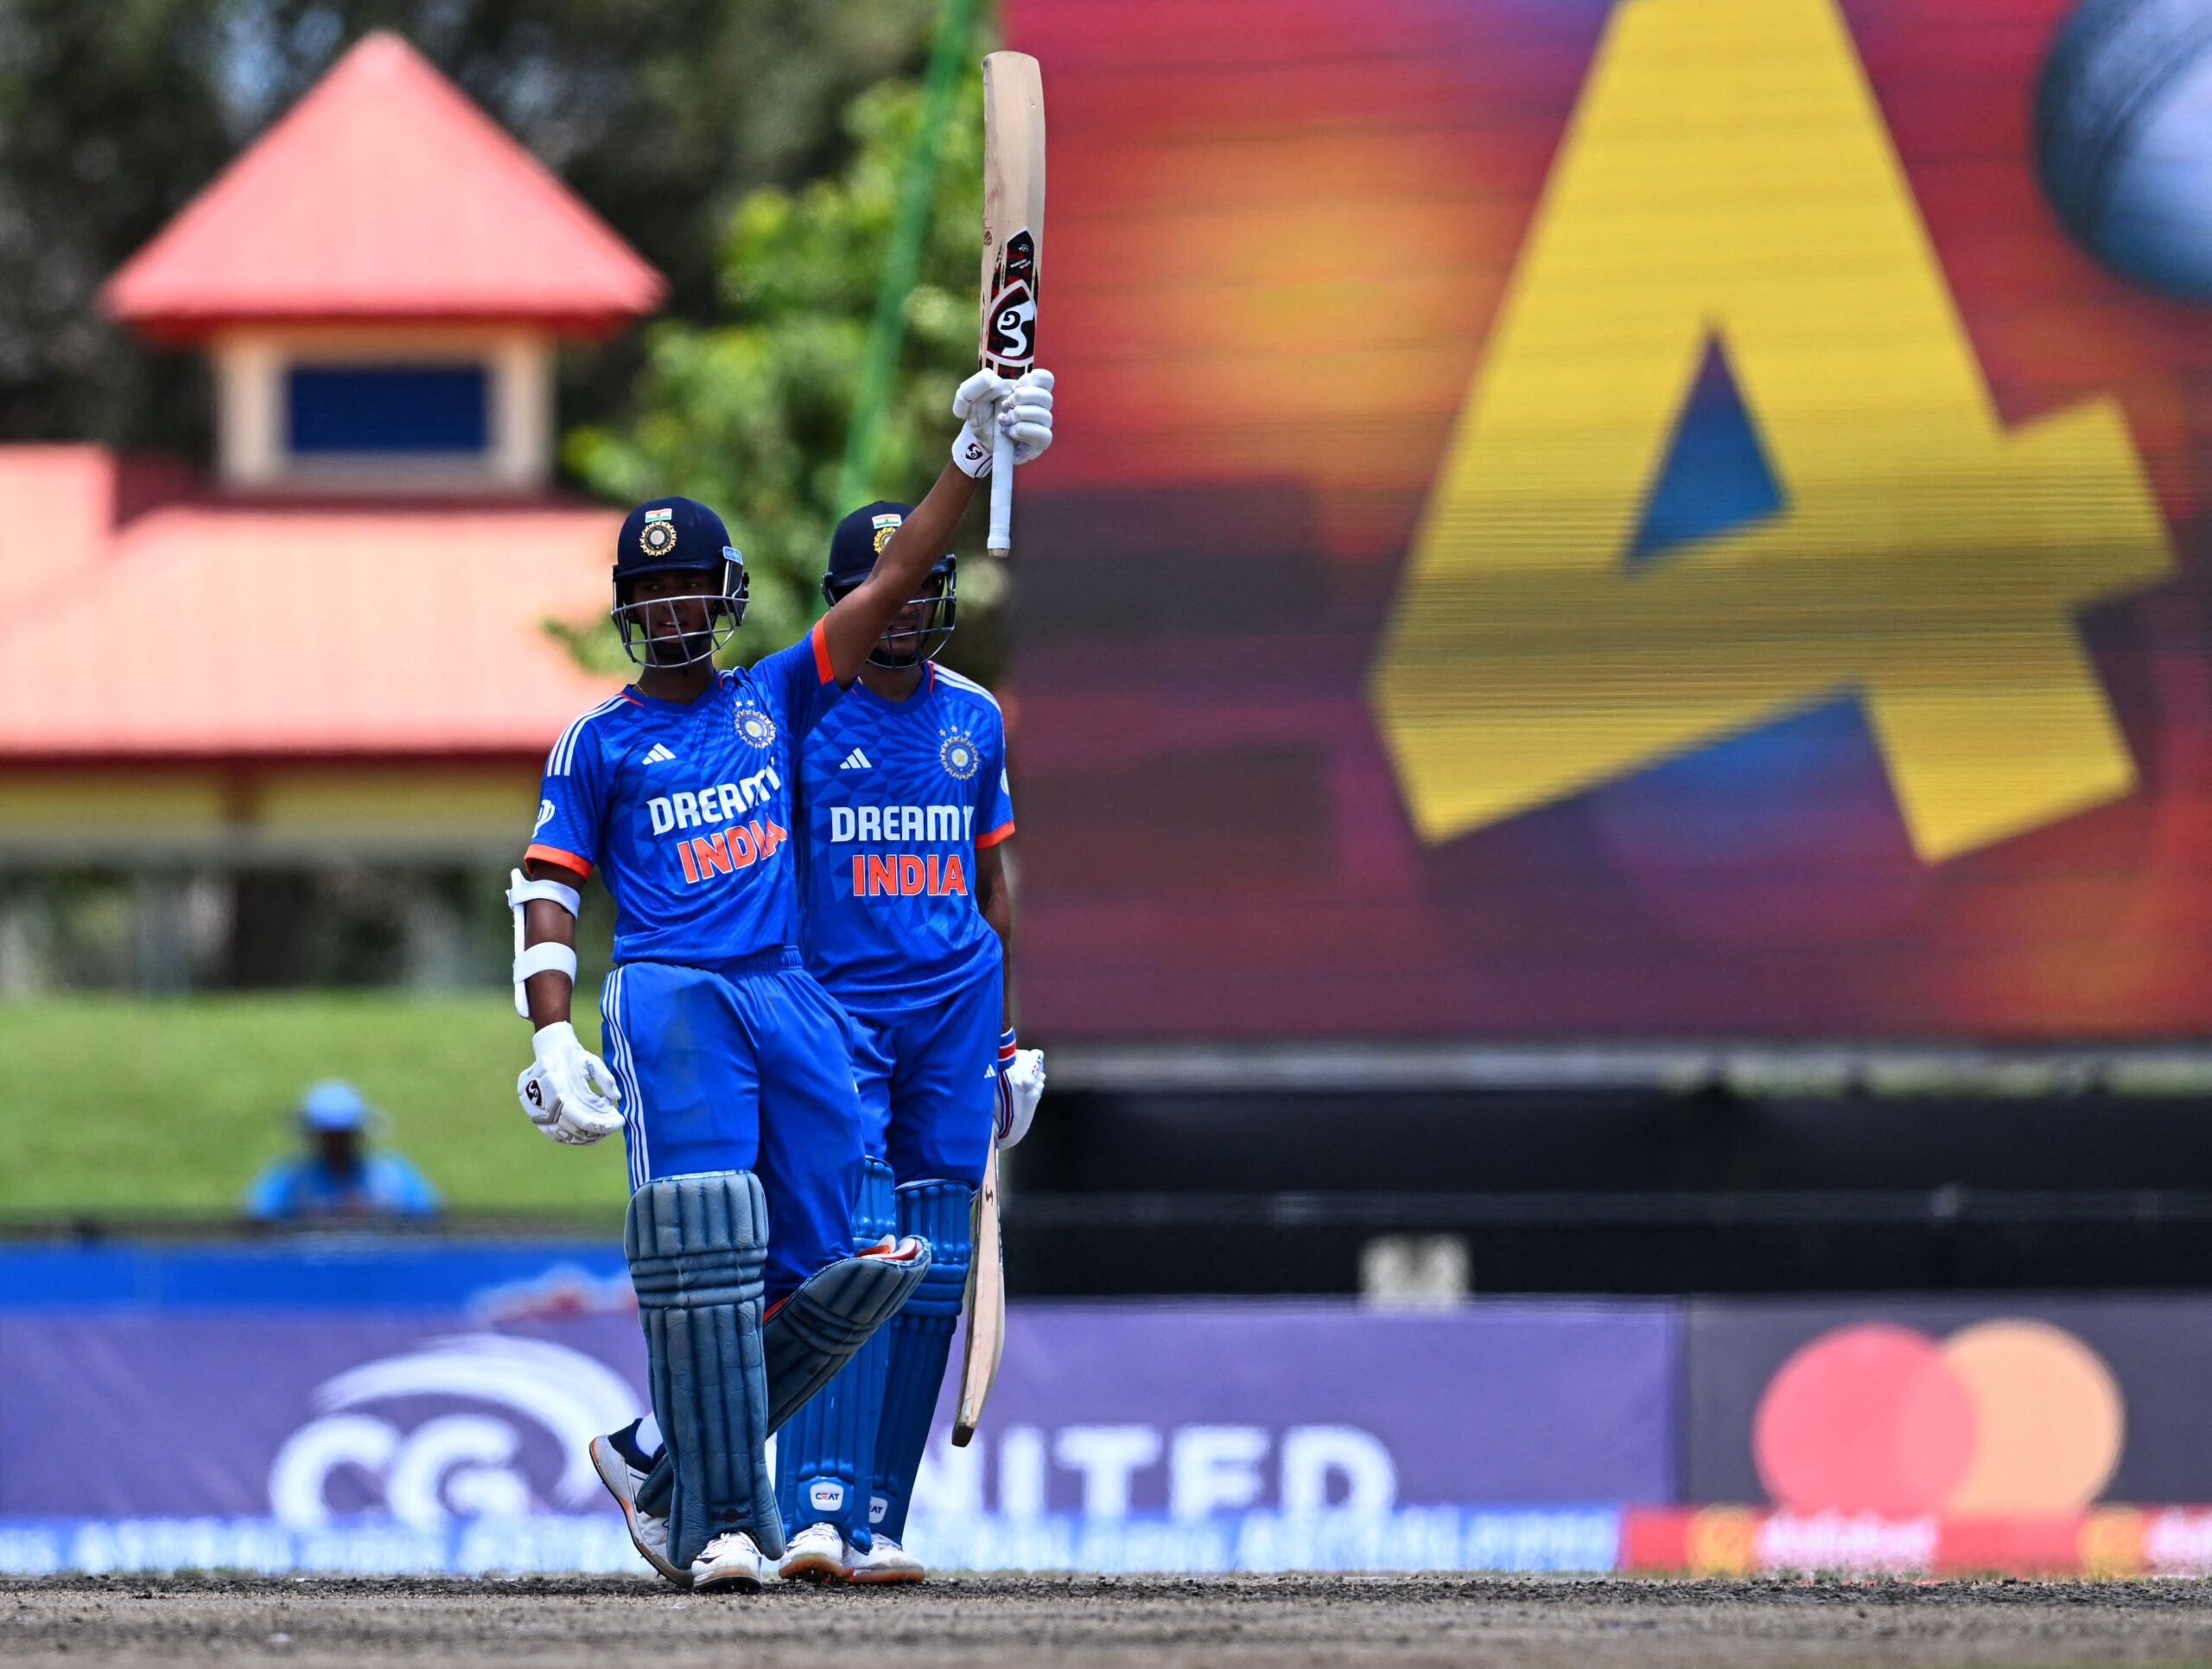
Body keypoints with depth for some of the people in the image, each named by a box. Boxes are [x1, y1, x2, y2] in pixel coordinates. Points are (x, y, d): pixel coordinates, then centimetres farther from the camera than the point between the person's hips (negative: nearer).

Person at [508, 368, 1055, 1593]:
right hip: (668, 998, -4)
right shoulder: (600, 742, 10)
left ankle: (662, 1462, 12)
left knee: (839, 1274, -3)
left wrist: (973, 457, 1)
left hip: (791, 1002, 4)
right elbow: (546, 891, 7)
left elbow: (891, 582, 11)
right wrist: (552, 1041, -7)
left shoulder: (775, 699, 18)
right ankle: (722, 1524, -20)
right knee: (703, 1249, -19)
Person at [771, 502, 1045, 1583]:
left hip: (952, 1007, 5)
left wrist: (1004, 1033, 17)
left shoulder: (973, 718, 11)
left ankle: (874, 1522, 9)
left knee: (933, 1267, 3)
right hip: (835, 1004, -5)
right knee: (850, 1248, -18)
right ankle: (820, 1511, -26)